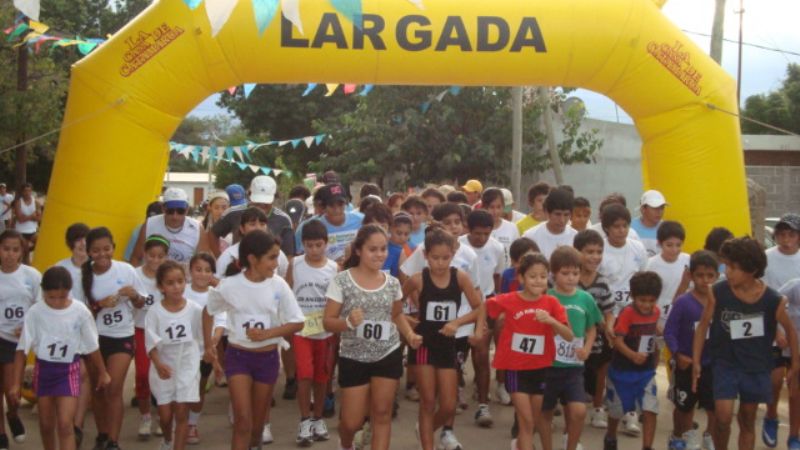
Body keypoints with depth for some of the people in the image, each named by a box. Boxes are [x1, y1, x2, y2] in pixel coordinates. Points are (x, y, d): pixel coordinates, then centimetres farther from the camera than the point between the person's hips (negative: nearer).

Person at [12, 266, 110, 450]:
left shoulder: (80, 311, -12)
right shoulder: (35, 312, -11)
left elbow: (92, 346, 2)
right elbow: (22, 350, -4)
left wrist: (102, 373, 12)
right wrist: (16, 383, -4)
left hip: (69, 371, -2)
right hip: (43, 370, 2)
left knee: (65, 425, -11)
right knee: (46, 424, 14)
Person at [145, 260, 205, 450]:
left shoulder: (195, 310, -8)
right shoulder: (155, 311, -10)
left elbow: (201, 338, 3)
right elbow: (151, 342, -12)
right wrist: (158, 364, -26)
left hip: (187, 367, 0)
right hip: (163, 368, 0)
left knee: (181, 413, -2)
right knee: (165, 414, 9)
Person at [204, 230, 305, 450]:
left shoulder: (278, 285, -10)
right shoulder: (229, 286, -12)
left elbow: (297, 323, -6)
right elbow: (208, 312, 8)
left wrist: (267, 333, -18)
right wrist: (208, 344, 3)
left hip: (268, 357, 2)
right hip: (238, 356, -2)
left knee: (257, 421, 14)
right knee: (243, 419, -11)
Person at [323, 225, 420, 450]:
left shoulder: (392, 283, 0)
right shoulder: (342, 280, -12)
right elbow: (327, 322, -10)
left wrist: (410, 334, -3)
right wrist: (348, 322, -30)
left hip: (388, 356, 3)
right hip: (353, 358, -2)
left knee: (382, 414, 5)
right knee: (352, 422, 4)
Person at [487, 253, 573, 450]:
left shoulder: (551, 303, -7)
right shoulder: (508, 300, -11)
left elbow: (569, 336, -15)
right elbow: (485, 307, 6)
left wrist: (551, 320, -30)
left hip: (541, 367, 3)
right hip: (515, 367, -3)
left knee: (534, 421, 17)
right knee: (526, 420, -8)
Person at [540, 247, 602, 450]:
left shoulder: (585, 299, 0)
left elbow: (592, 328, 11)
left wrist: (587, 349, -4)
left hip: (573, 366, 1)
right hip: (548, 364, -1)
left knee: (578, 411, -11)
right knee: (545, 412, 10)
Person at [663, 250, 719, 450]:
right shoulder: (683, 302, -13)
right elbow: (669, 332, -13)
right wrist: (677, 354, -24)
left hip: (712, 365, 2)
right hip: (687, 365, -2)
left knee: (716, 408, 5)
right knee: (684, 407, 15)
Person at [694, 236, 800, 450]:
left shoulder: (773, 300, -15)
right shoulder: (718, 292, -15)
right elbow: (703, 325, -3)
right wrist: (696, 361, -3)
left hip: (756, 368, 1)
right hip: (725, 363, -1)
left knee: (748, 421, 12)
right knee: (723, 416, -12)